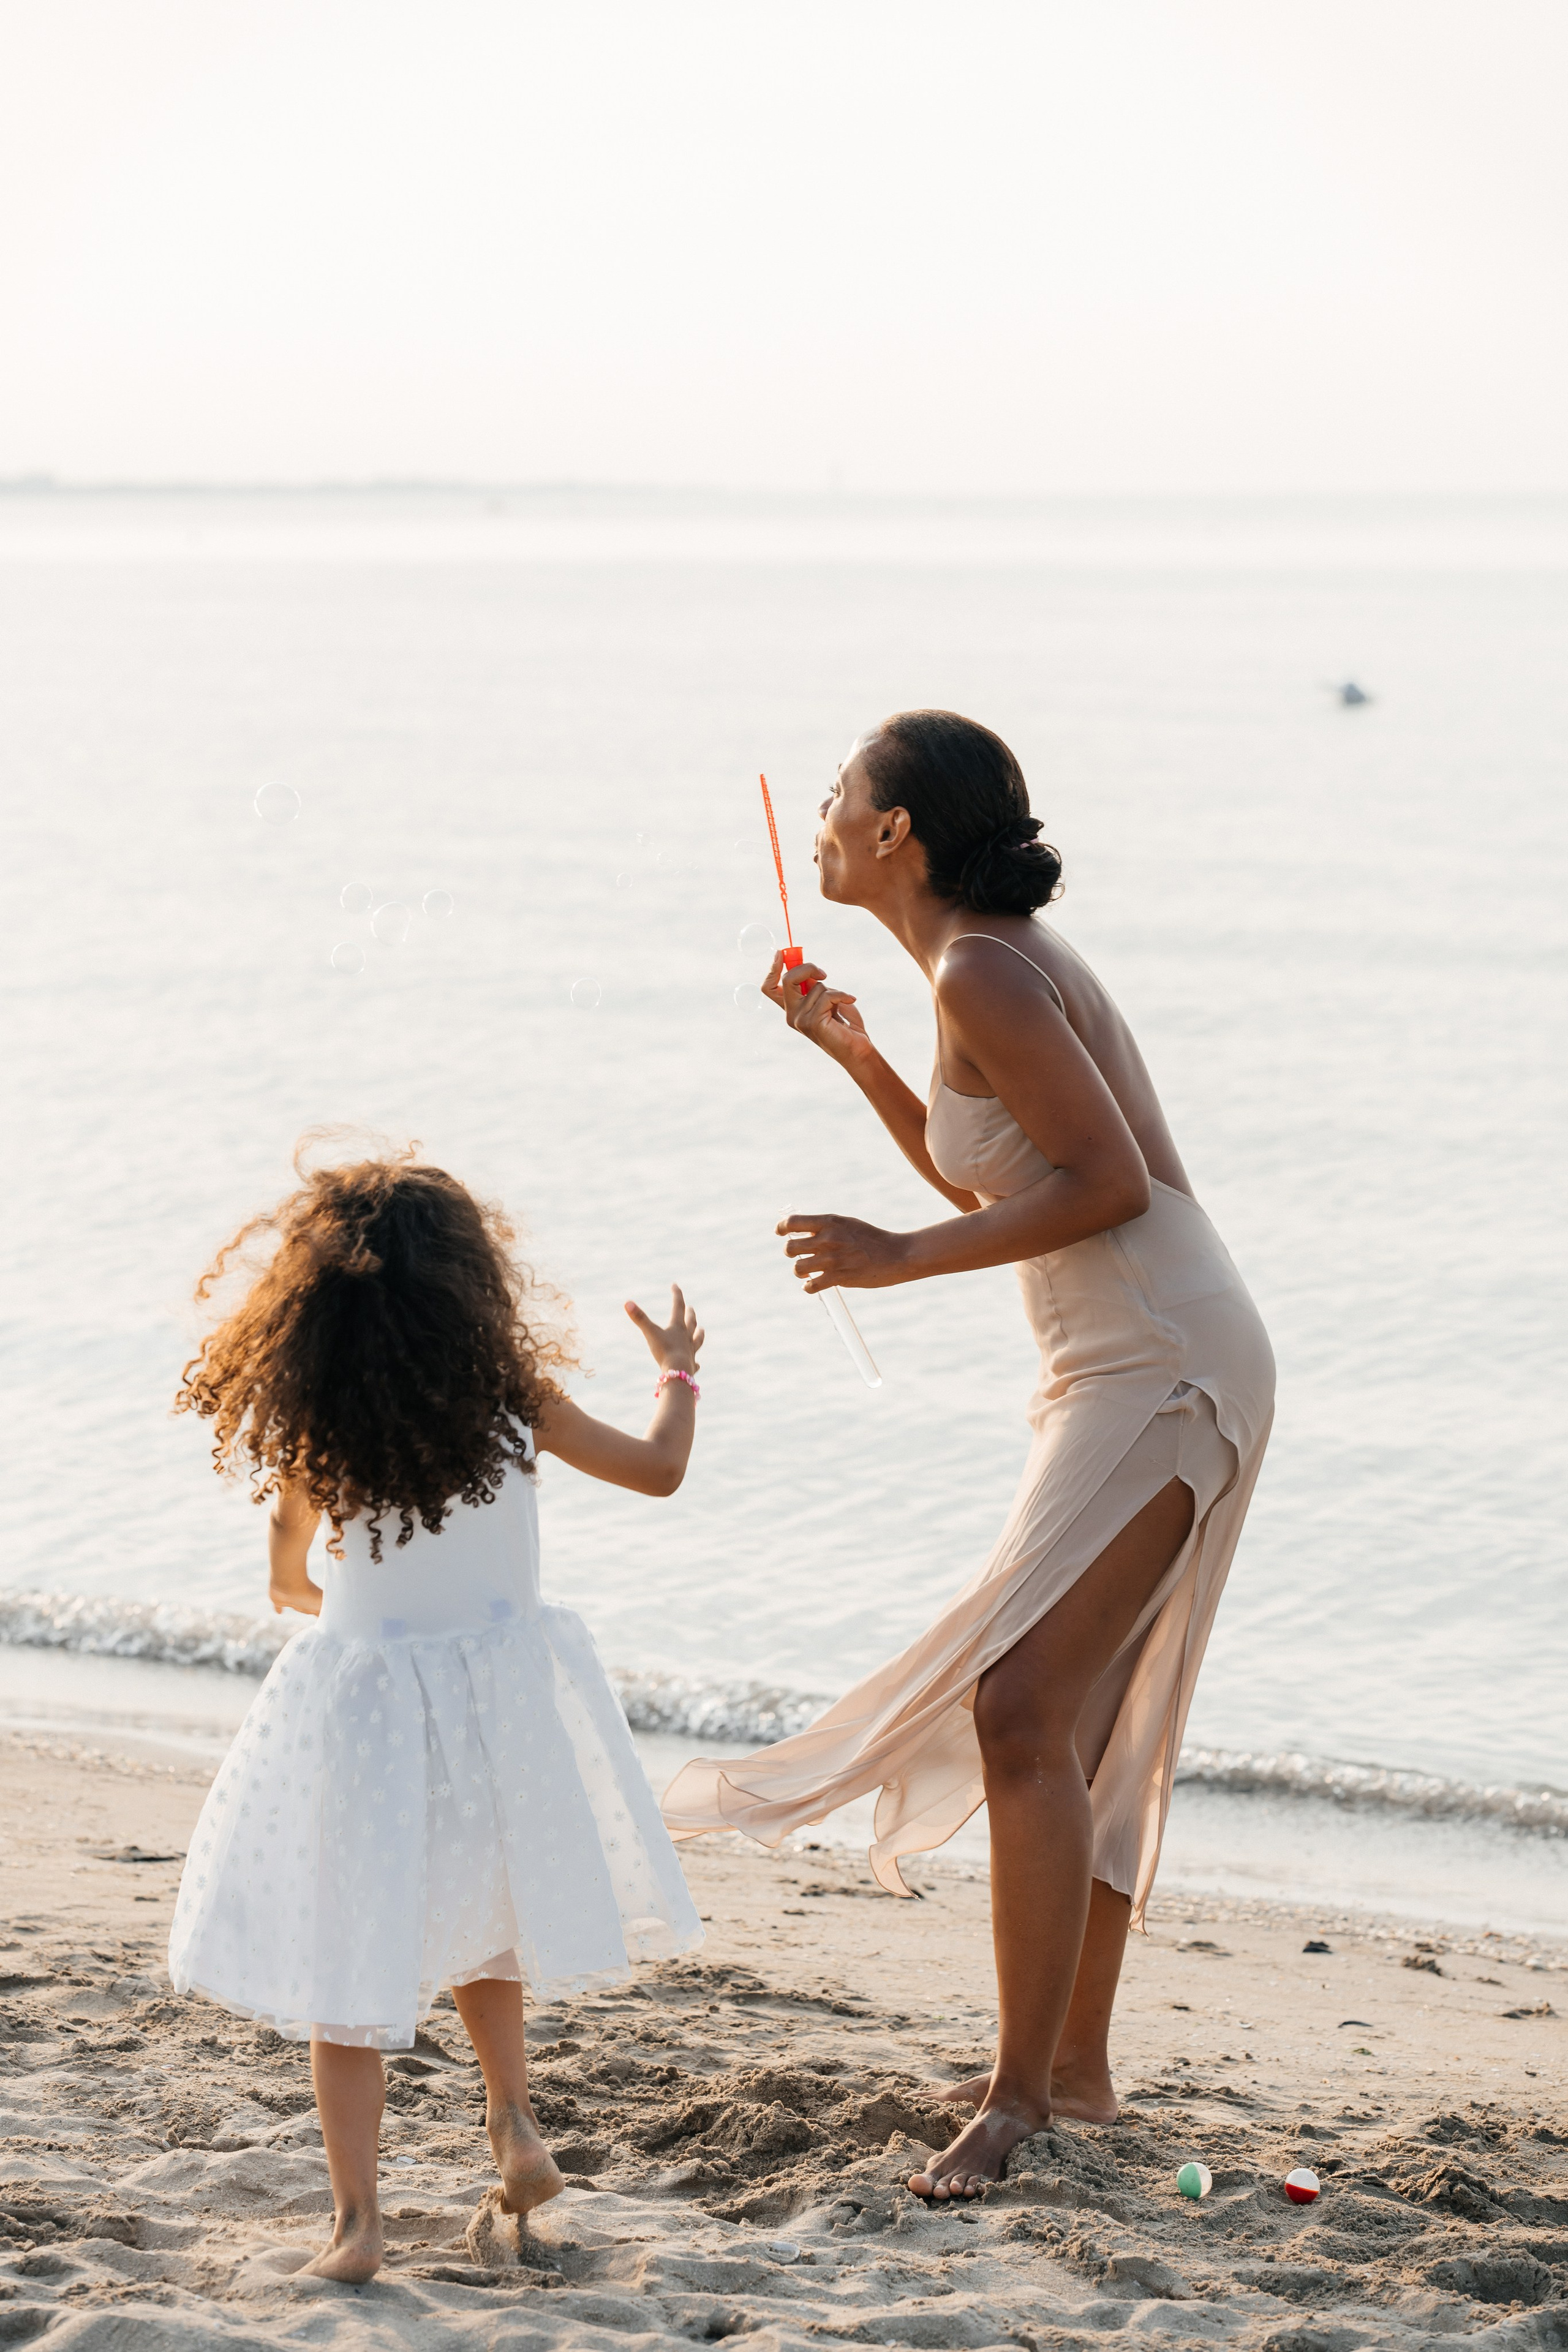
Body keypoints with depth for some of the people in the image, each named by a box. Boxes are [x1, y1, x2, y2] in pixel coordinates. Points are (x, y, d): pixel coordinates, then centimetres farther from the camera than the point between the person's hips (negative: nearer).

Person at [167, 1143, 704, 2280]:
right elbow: (658, 1468, 3)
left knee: (349, 1964, 2)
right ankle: (516, 2118, 16)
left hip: (358, 1695, -2)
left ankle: (358, 2218, -1)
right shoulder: (515, 1395, -9)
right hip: (499, 1692, 2)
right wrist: (679, 1374, 23)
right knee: (472, 1918, 27)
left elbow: (289, 1577, 7)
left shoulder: (308, 1429, -8)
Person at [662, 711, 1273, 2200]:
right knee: (1084, 1725, 16)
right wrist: (855, 1058, 19)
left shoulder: (981, 971, -15)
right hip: (1125, 1370, 11)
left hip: (1160, 1370, -11)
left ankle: (1021, 2091, -12)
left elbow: (1108, 1182, -22)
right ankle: (1076, 2063, 27)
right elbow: (998, 1195, 26)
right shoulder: (995, 960, 15)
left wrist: (898, 1260, -18)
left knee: (1022, 1710, -16)